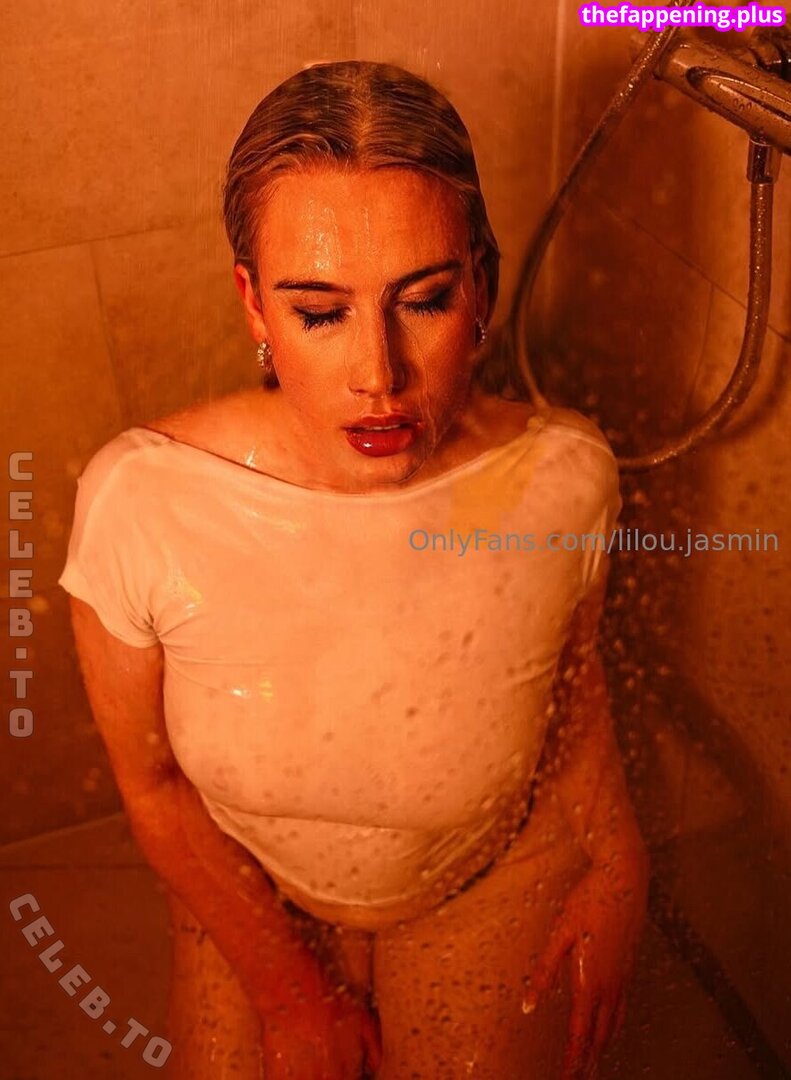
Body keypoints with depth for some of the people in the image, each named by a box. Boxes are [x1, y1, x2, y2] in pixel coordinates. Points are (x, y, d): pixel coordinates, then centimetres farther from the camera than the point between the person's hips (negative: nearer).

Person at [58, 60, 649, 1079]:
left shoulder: (562, 478, -28)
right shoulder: (138, 500, -32)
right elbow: (151, 785, -14)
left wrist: (615, 863, -10)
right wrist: (284, 987, -6)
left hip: (496, 878, 1)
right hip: (250, 889, 0)